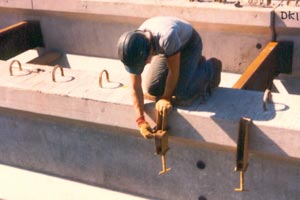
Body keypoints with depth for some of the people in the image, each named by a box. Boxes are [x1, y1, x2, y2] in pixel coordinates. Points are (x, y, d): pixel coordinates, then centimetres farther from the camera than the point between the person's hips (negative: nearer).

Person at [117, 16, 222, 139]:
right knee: (152, 90, -1)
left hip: (189, 44, -6)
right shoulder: (134, 50, -27)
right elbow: (136, 87, -19)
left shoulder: (167, 37, -46)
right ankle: (194, 64, 17)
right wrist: (141, 121, -22)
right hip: (167, 49, 6)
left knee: (180, 97, -17)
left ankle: (210, 68, 9)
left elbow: (173, 71, -29)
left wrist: (165, 98, -18)